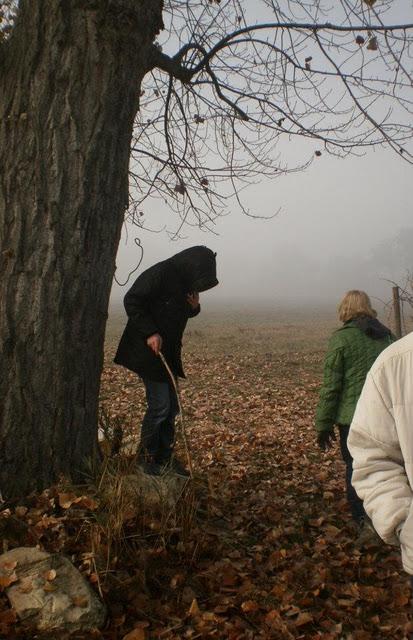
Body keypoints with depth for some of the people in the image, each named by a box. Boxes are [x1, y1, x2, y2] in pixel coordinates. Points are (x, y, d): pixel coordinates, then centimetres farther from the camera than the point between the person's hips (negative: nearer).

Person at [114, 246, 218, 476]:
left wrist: (194, 308, 0)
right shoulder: (159, 274, -16)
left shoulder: (185, 282, 10)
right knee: (160, 405, -7)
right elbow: (132, 301, -19)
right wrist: (150, 333, -23)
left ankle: (165, 456, 22)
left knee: (172, 406, 10)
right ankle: (147, 456, 11)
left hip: (168, 353, 9)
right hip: (149, 351, -9)